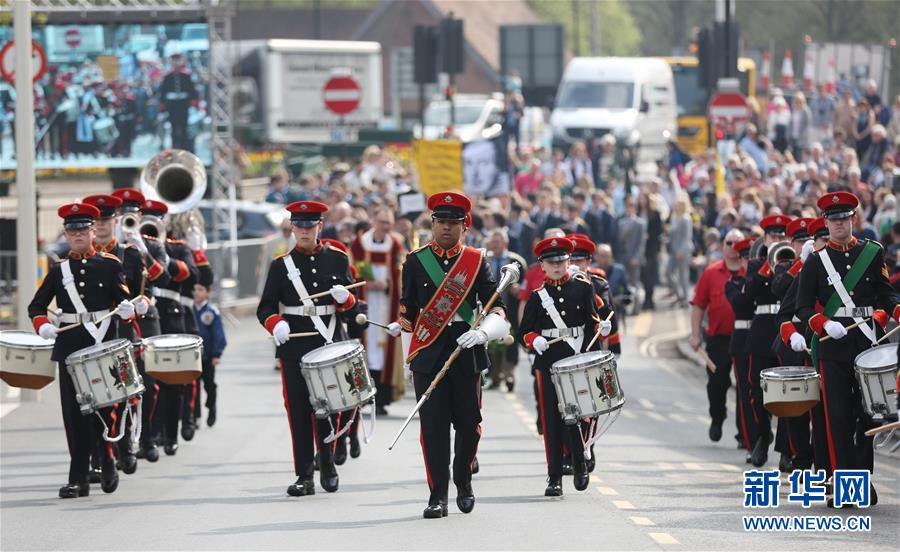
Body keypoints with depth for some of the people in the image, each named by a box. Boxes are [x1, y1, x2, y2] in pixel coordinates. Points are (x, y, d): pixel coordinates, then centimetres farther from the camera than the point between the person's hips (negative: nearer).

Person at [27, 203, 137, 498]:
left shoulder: (110, 265, 4)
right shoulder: (58, 271, 9)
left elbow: (122, 299, 1)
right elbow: (36, 306, 12)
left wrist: (128, 309, -22)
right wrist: (42, 326, -8)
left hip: (103, 343, -1)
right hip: (70, 346, 2)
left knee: (103, 406, 1)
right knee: (74, 412, -1)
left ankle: (106, 462, 23)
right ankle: (78, 479, -1)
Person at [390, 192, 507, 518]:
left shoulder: (476, 261, 6)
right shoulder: (415, 262, 7)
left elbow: (496, 308, 2)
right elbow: (407, 313, 11)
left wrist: (483, 332, -19)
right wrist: (411, 359, 9)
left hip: (467, 352, 0)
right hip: (429, 354, 0)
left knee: (468, 423, 5)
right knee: (433, 425, -5)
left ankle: (463, 482, 27)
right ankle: (437, 496, -4)